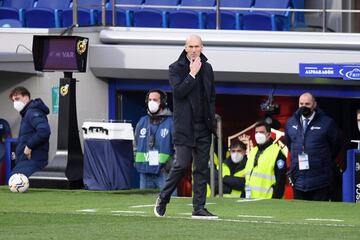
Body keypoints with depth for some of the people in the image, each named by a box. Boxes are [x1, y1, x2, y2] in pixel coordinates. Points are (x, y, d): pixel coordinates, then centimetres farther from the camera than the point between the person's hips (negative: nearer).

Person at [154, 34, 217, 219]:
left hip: (203, 126, 5)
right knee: (182, 165, -11)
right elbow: (178, 91, -16)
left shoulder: (207, 68, 12)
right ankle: (163, 199, 8)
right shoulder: (176, 69, -2)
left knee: (202, 168, 3)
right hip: (184, 126, -5)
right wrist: (192, 74, -17)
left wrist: (211, 119, 12)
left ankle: (199, 207, 5)